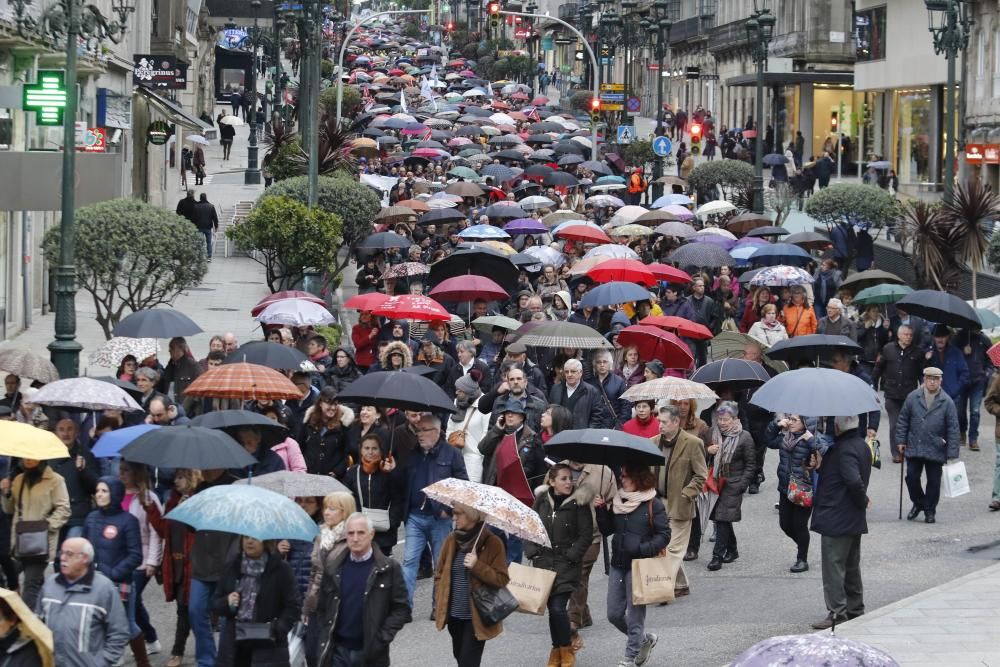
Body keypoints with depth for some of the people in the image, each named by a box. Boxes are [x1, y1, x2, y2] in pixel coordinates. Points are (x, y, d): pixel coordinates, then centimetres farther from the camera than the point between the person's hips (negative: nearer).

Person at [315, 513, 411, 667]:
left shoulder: (388, 569, -4)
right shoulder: (333, 568, 5)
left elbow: (401, 609, -4)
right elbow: (323, 608, 12)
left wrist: (382, 638, -13)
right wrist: (325, 639, 2)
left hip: (370, 653, -2)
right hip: (338, 651, 2)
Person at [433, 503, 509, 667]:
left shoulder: (492, 543, -11)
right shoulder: (452, 540, 3)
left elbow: (502, 580, -12)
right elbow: (439, 573, 12)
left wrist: (477, 566, -25)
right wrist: (439, 604, 3)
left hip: (477, 616, -6)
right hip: (454, 614, 6)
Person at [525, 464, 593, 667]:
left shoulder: (579, 503, -4)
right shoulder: (542, 501, 5)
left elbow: (586, 535, -3)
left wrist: (572, 556, -10)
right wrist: (532, 552, 0)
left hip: (566, 565, -4)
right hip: (543, 561, 4)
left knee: (558, 608, -12)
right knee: (552, 608, 7)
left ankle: (566, 650, 5)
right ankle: (557, 650, 21)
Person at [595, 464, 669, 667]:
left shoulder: (653, 504, -9)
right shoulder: (618, 501, 8)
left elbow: (664, 535, -10)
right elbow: (607, 529, 11)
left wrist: (643, 550, -21)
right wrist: (602, 510, -4)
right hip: (618, 563, 6)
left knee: (635, 614, 0)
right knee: (614, 614, 9)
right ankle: (645, 638, 31)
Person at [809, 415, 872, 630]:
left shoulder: (845, 449, -22)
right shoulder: (861, 445, 9)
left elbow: (854, 481, -33)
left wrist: (862, 500, -14)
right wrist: (821, 464, 1)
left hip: (836, 519, -10)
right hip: (854, 519, 10)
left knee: (833, 566, -2)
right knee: (851, 565, 19)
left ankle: (837, 613, 0)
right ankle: (855, 609, 28)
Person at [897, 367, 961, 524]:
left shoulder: (947, 402, -5)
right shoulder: (912, 398, -1)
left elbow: (953, 429, -4)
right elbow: (903, 420, 7)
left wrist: (952, 453, -7)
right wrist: (901, 440, 2)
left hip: (936, 450, -1)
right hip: (914, 448, 1)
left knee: (933, 481, 6)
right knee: (912, 477, 4)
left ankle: (930, 511, 22)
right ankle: (918, 503, 28)